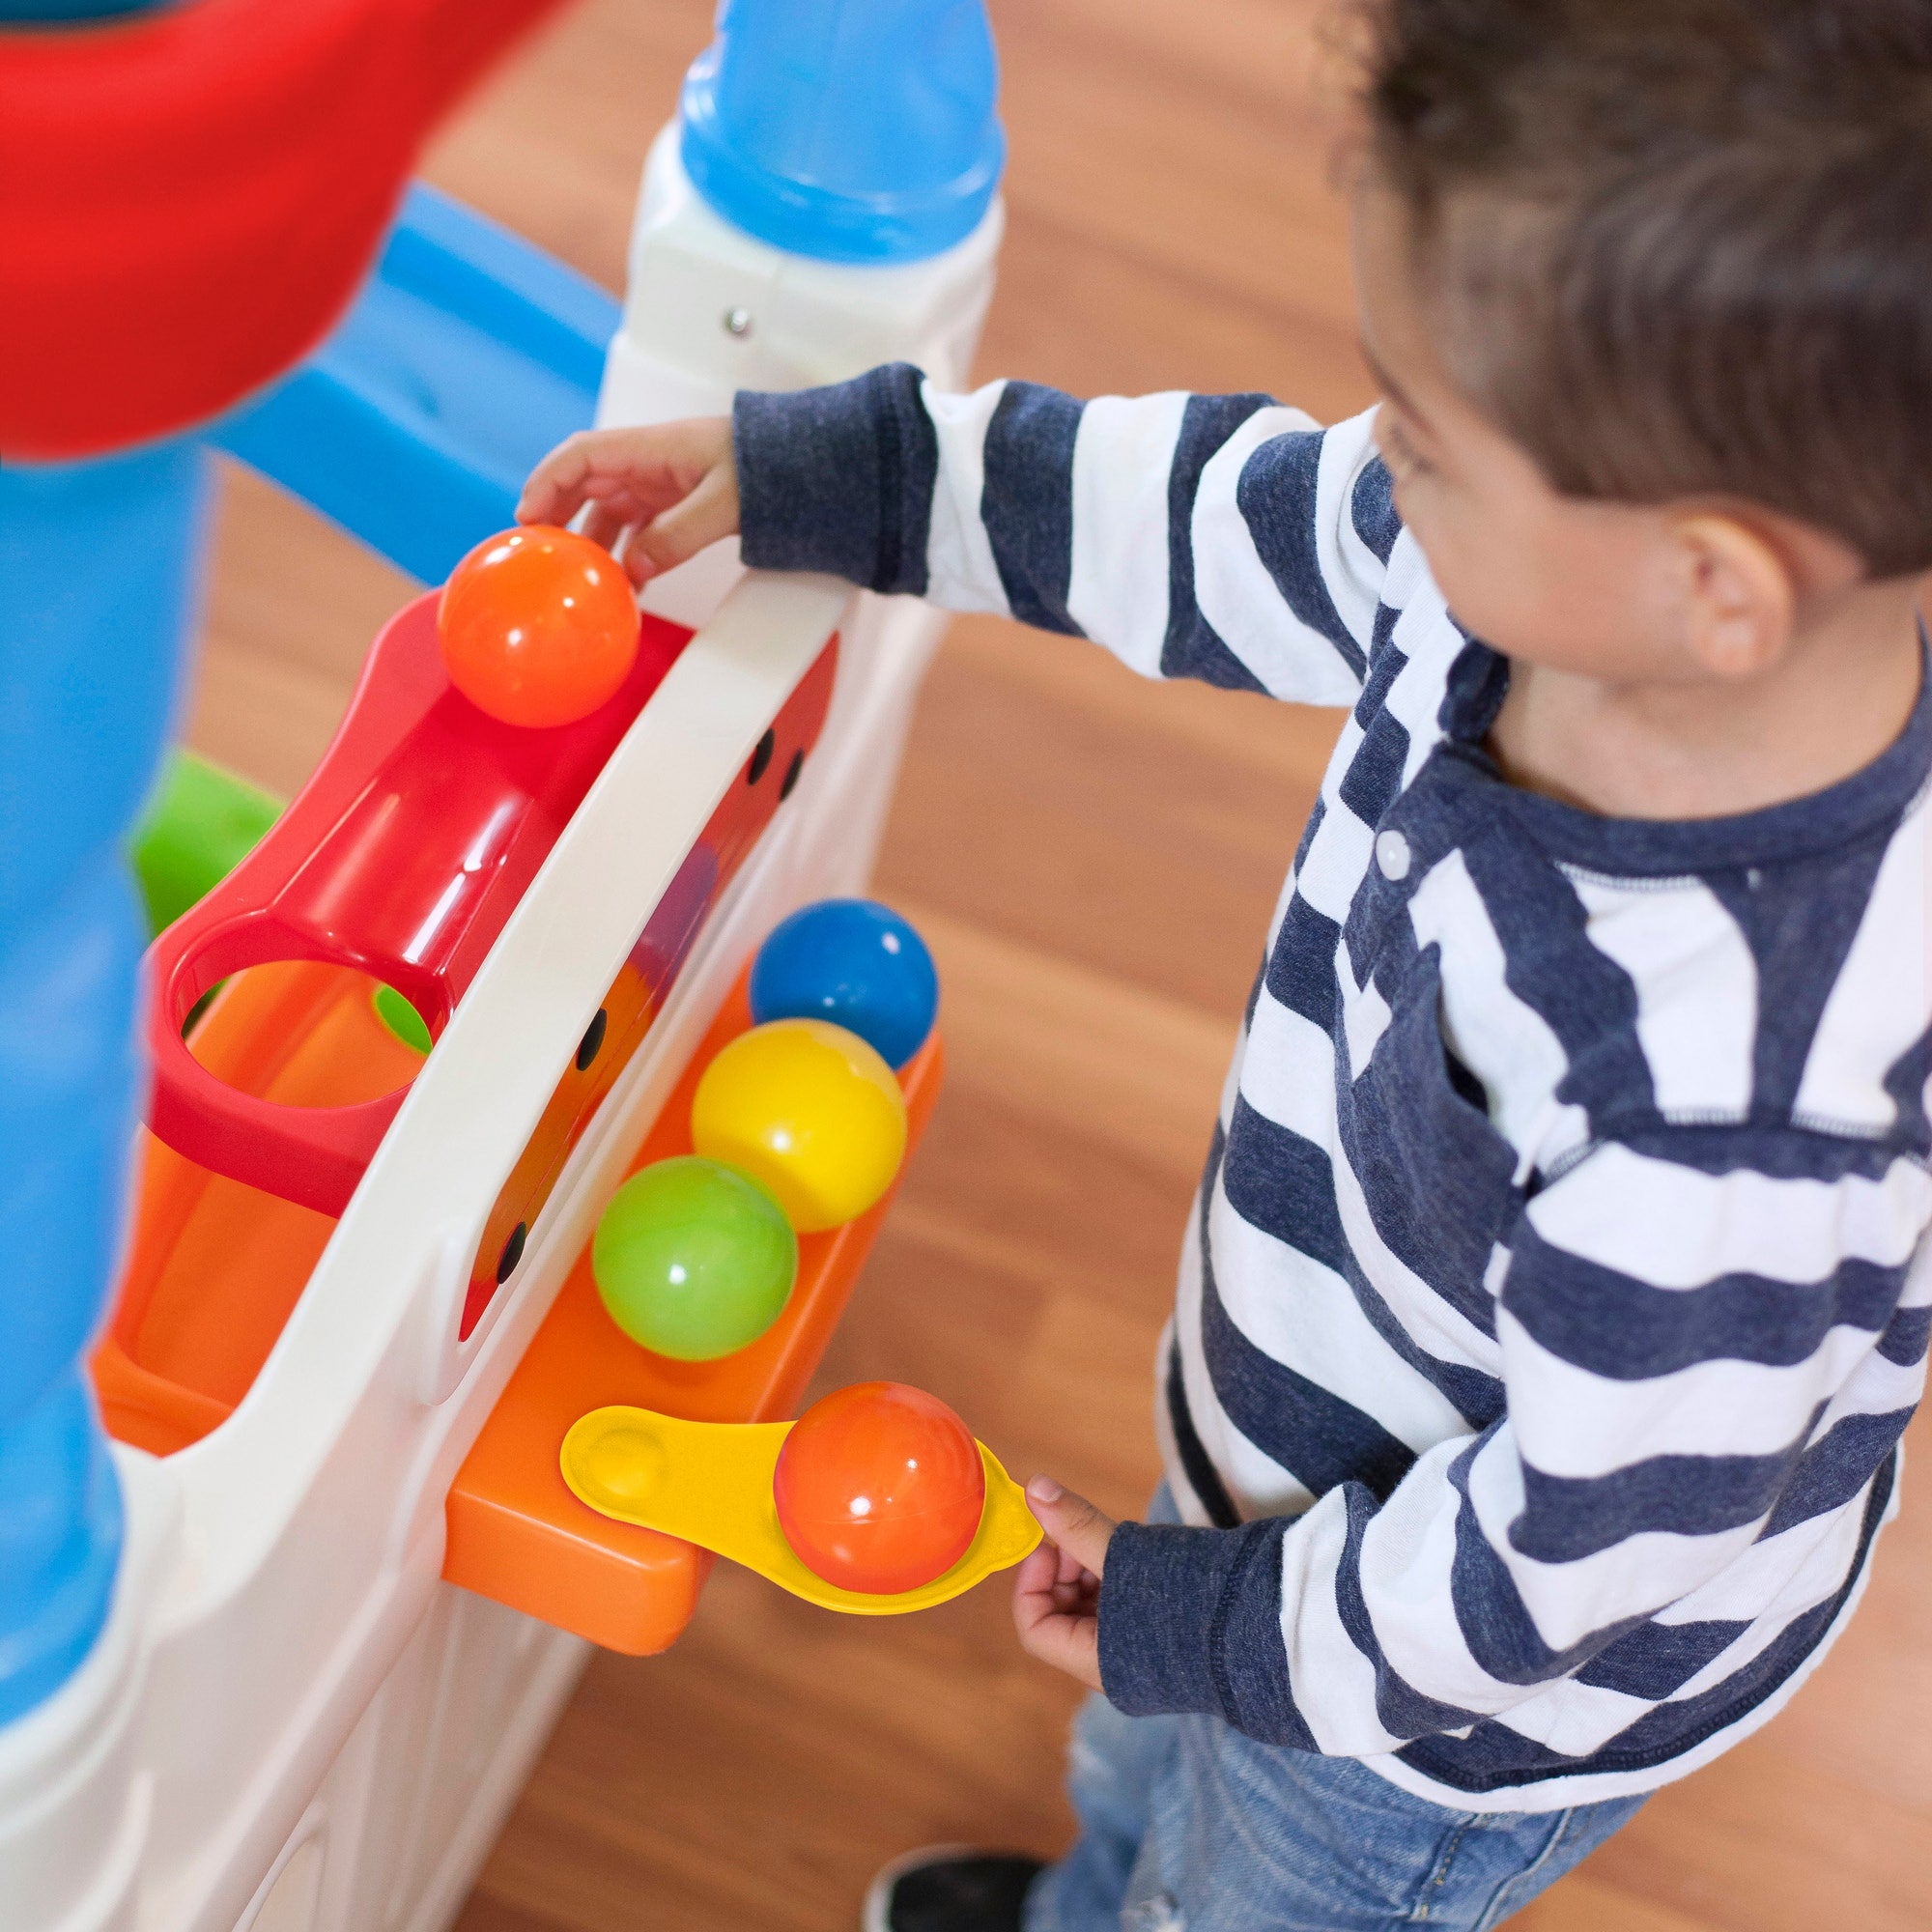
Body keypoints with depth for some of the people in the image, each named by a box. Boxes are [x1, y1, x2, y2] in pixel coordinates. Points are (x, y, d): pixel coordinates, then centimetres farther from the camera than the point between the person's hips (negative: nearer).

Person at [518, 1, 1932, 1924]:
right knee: (1151, 1760, 39)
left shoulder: (1726, 1133, -48)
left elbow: (1593, 1522, -32)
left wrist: (1235, 1629, -16)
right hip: (1320, 1407, 7)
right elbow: (1238, 529, -7)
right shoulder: (1573, 539, -26)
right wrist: (824, 472, -1)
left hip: (1469, 1693, -7)